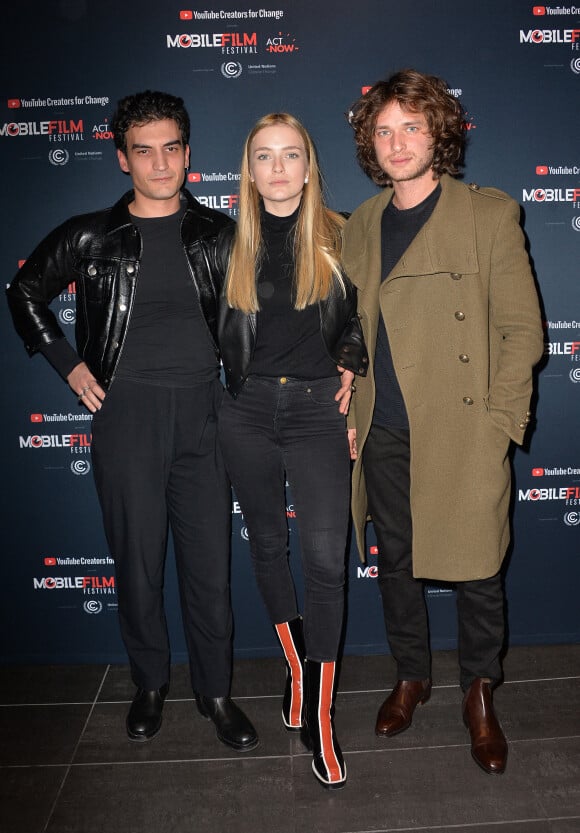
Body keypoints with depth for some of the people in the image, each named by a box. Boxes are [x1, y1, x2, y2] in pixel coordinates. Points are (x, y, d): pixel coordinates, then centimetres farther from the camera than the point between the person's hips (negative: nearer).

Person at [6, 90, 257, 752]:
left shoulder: (218, 233, 8)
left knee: (210, 561, 5)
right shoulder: (92, 238, 5)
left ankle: (214, 691, 23)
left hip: (203, 408, 1)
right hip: (126, 408, 0)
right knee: (137, 560, 7)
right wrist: (69, 364, 9)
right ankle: (150, 683, 29)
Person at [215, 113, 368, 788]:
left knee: (325, 557, -8)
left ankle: (317, 715, 7)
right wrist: (237, 384, 3)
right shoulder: (230, 246, 6)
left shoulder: (338, 237, 2)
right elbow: (218, 332, 14)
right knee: (266, 543, 13)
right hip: (247, 412, 3)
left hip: (317, 409, -2)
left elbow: (358, 317, 11)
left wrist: (351, 364, -4)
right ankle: (295, 661, 37)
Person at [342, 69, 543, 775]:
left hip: (462, 436, -4)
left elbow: (522, 328, -3)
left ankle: (479, 695, 32)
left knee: (476, 572, 6)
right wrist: (346, 413, 7)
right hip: (381, 437, 4)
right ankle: (410, 677, 38)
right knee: (395, 563, 15)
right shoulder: (359, 227, 11)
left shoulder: (489, 215, -2)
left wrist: (498, 424, -10)